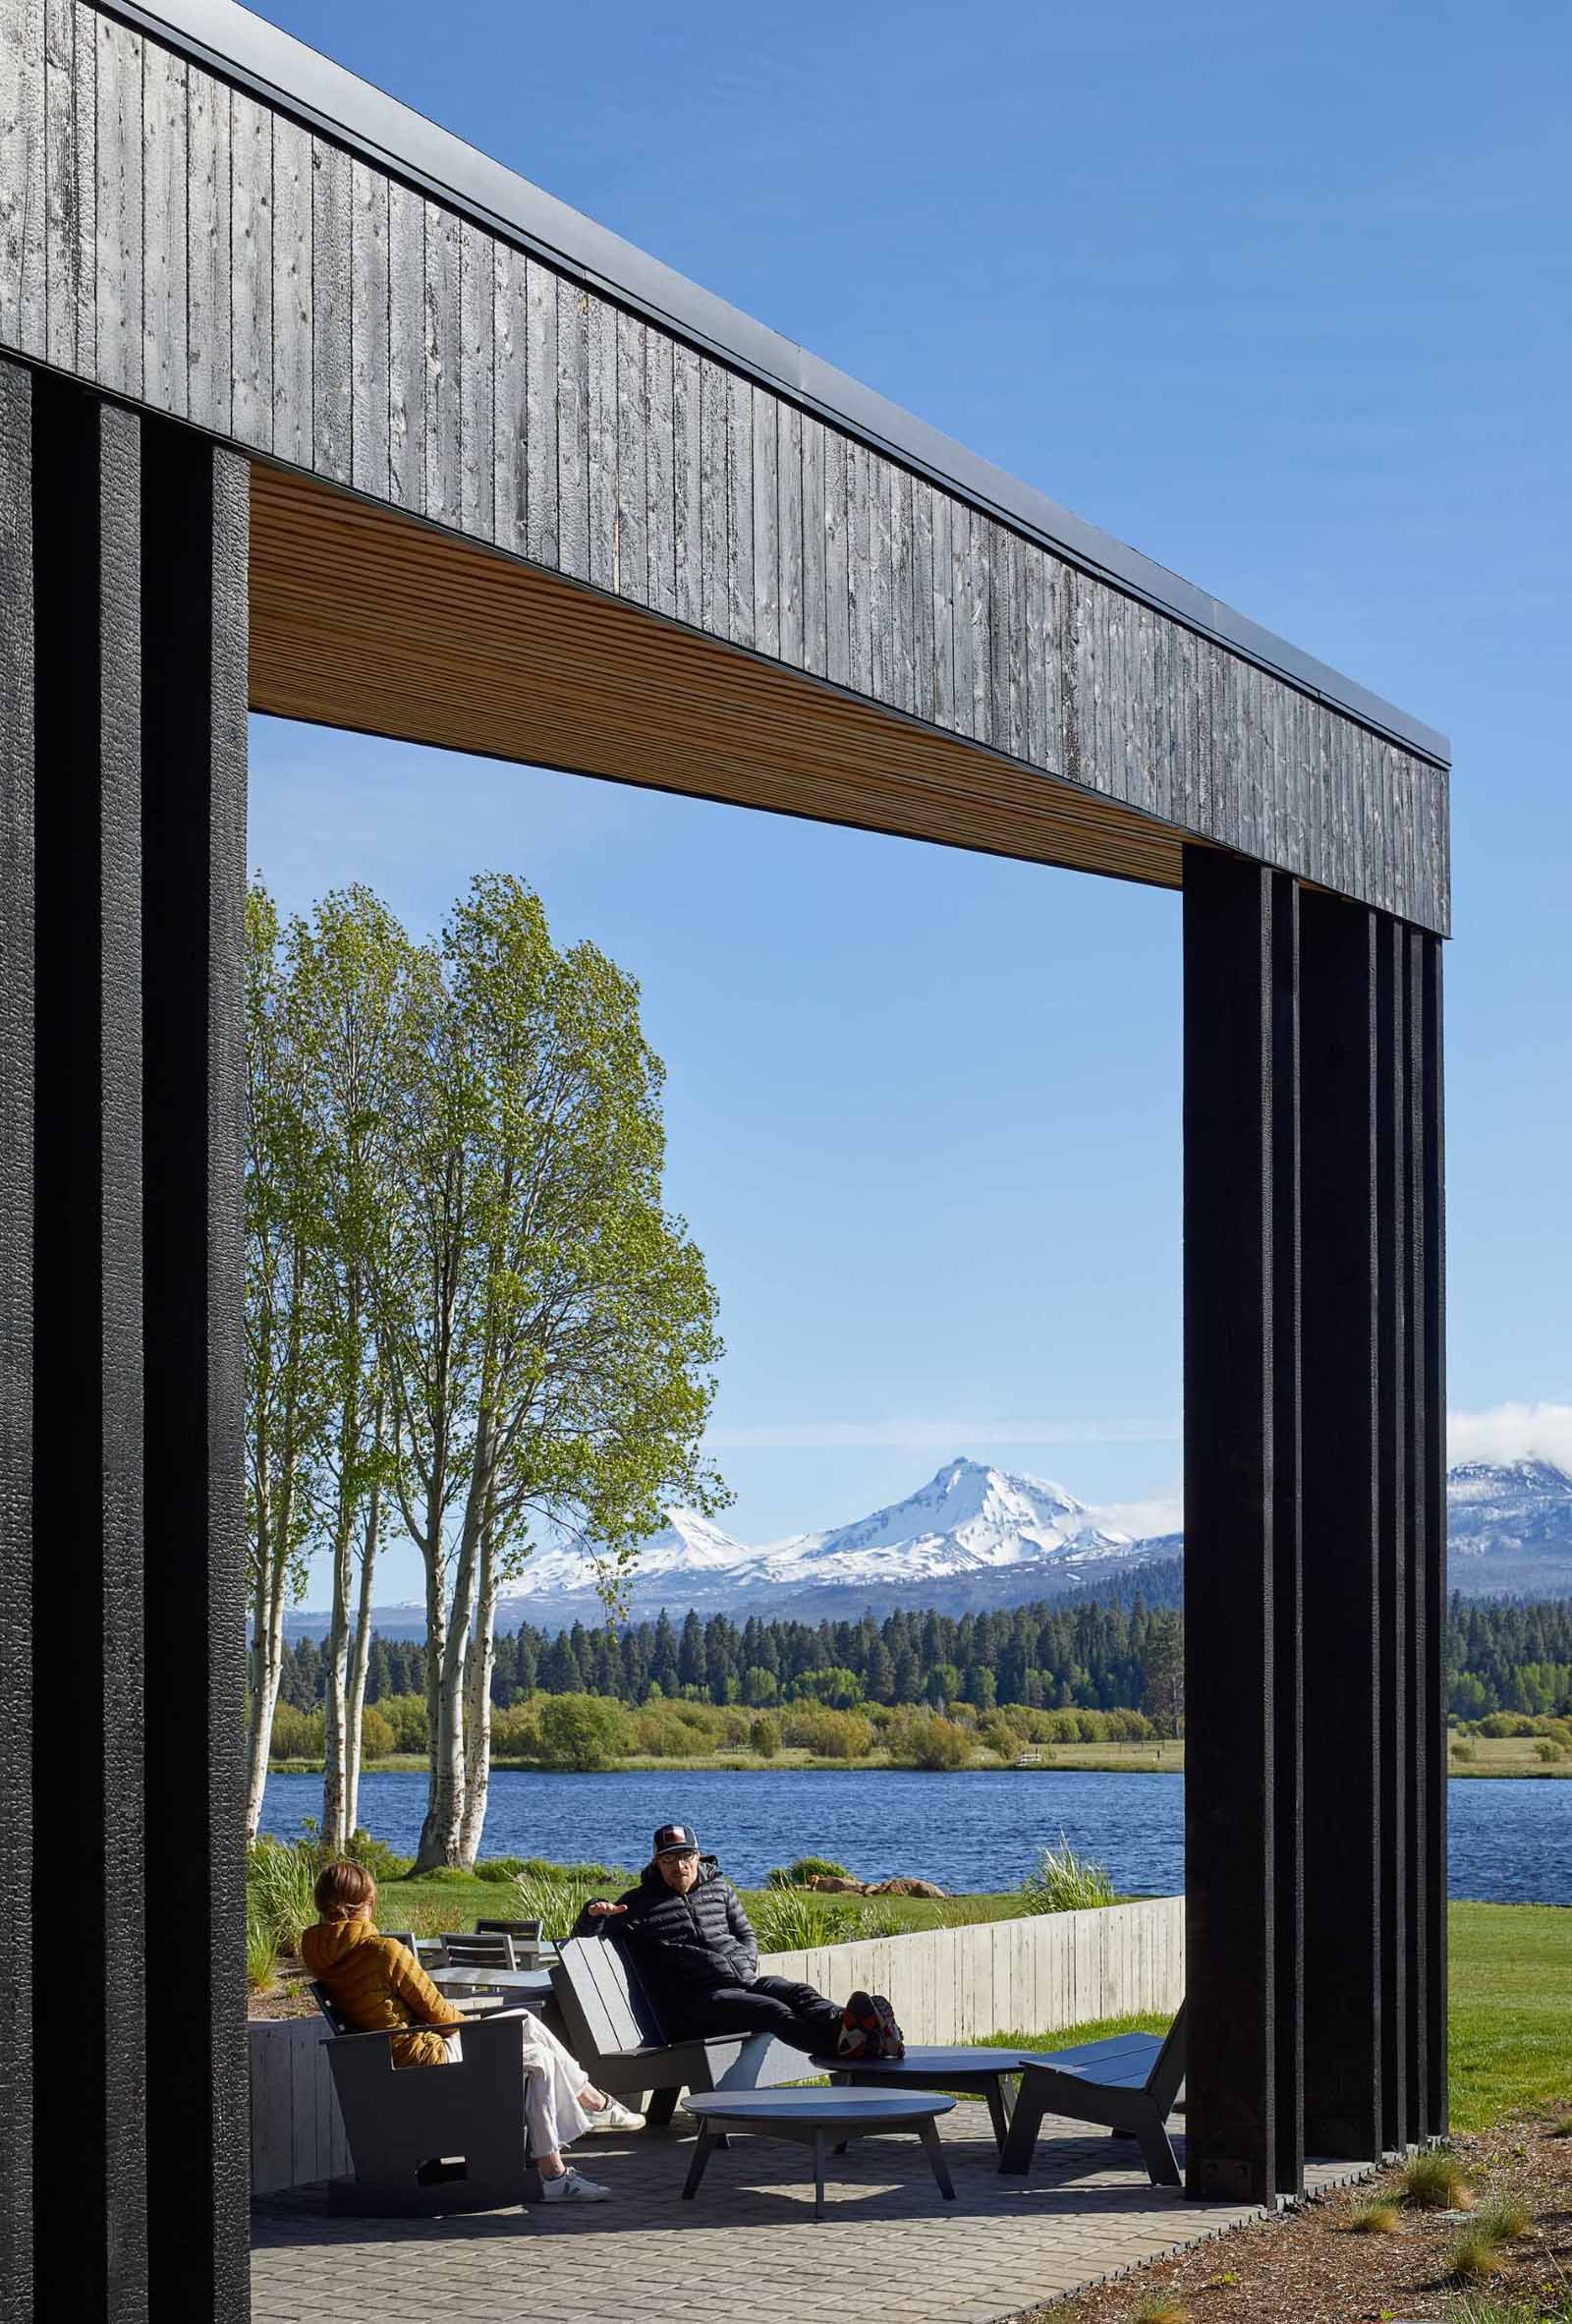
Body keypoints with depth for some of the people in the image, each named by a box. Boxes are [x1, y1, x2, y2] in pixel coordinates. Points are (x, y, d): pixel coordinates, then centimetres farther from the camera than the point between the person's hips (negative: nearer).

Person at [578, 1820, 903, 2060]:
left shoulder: (719, 1889, 26)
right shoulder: (638, 1905, 14)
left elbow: (747, 1935, 31)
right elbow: (585, 1939, 15)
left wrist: (746, 1964, 8)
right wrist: (594, 1914, -9)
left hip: (745, 1980, 6)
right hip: (695, 2000, -6)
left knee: (799, 1993, -29)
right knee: (773, 2011, -35)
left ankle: (841, 2026, -61)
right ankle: (844, 2043, -62)